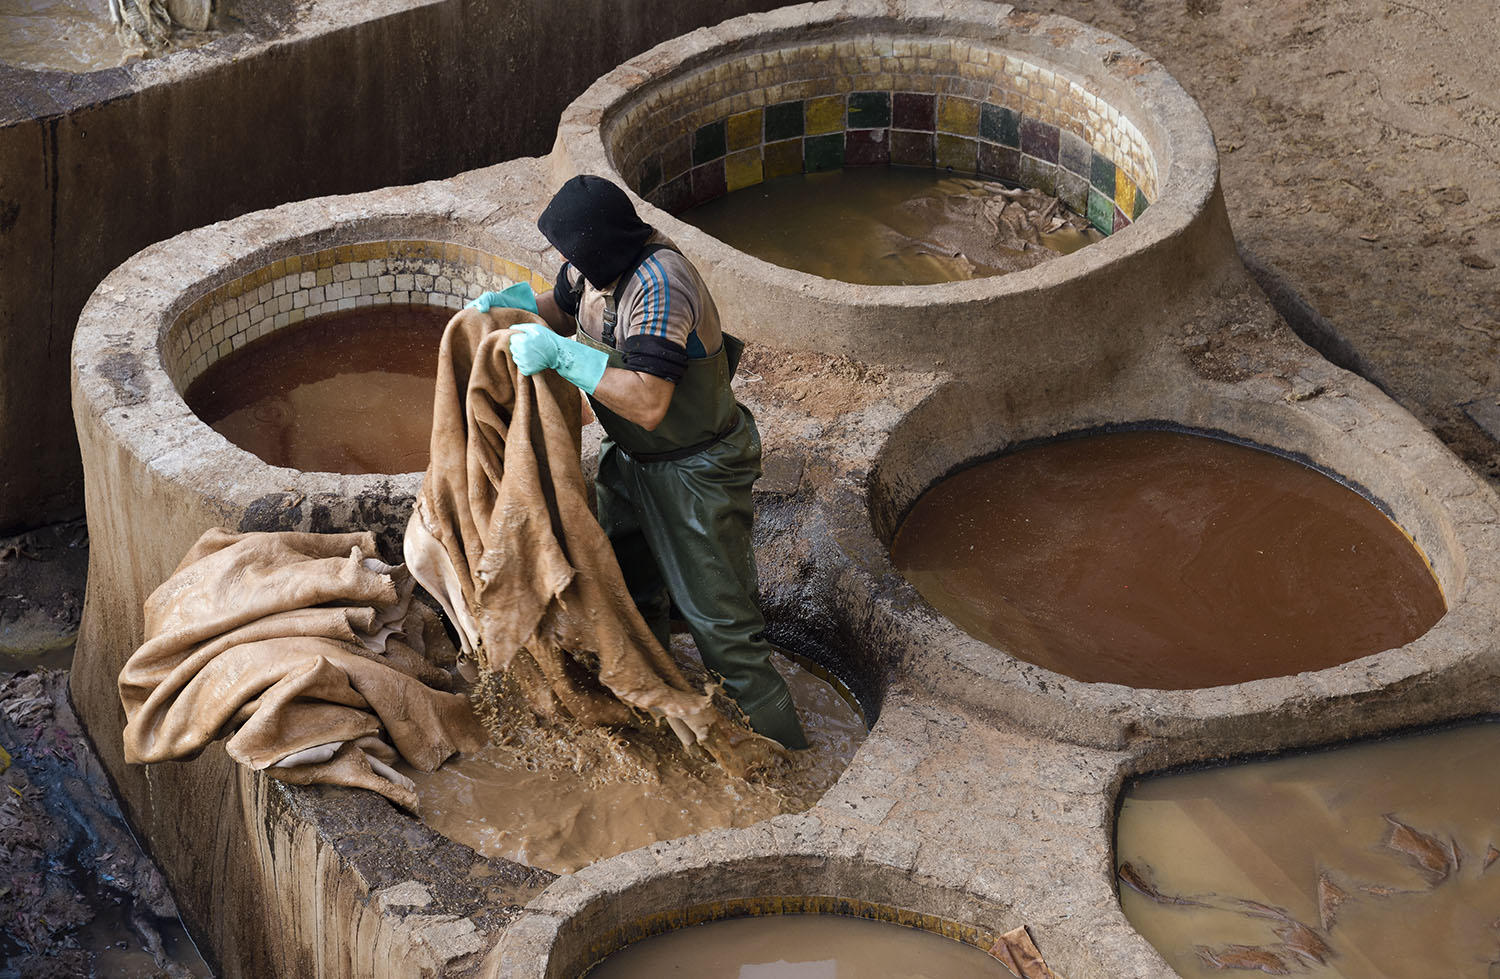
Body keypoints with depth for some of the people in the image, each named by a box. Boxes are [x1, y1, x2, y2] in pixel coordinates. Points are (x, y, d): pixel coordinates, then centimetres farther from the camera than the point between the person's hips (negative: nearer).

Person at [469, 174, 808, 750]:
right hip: (631, 457, 9)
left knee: (718, 620, -5)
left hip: (694, 470, -9)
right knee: (628, 581, 24)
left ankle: (779, 752, 5)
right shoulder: (595, 265, -6)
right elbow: (564, 309, 19)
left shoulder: (659, 286, -33)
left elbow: (648, 404, -40)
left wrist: (561, 354, -37)